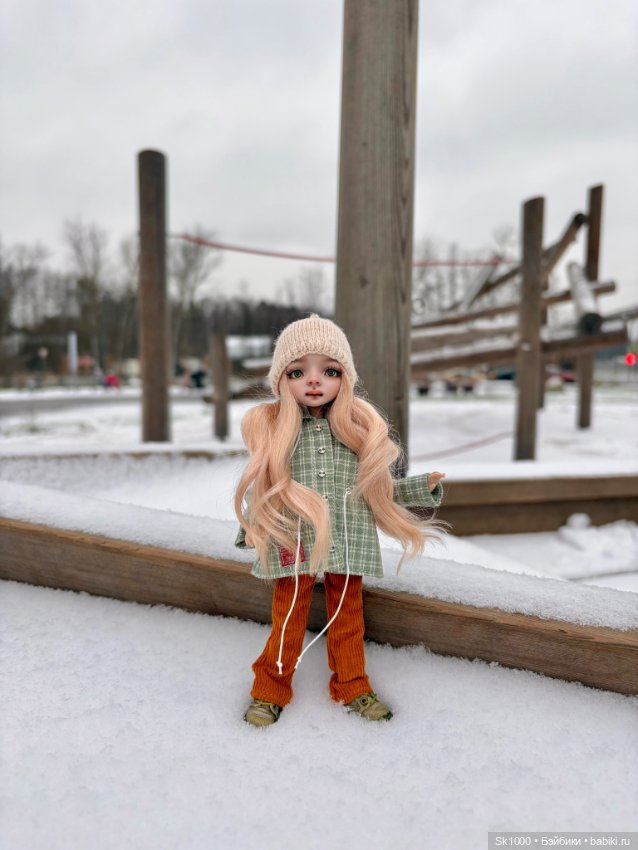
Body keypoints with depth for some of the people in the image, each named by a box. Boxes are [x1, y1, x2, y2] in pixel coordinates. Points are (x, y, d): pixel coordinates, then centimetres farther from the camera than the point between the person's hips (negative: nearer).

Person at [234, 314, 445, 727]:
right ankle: (271, 689, 32)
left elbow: (378, 487, 7)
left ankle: (352, 685, 37)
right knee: (288, 618, 11)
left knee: (348, 617, 16)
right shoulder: (273, 430, -4)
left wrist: (423, 487, 0)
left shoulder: (361, 429, 1)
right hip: (293, 544, -1)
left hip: (348, 543, 2)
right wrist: (250, 526, -1)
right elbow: (259, 488, 4)